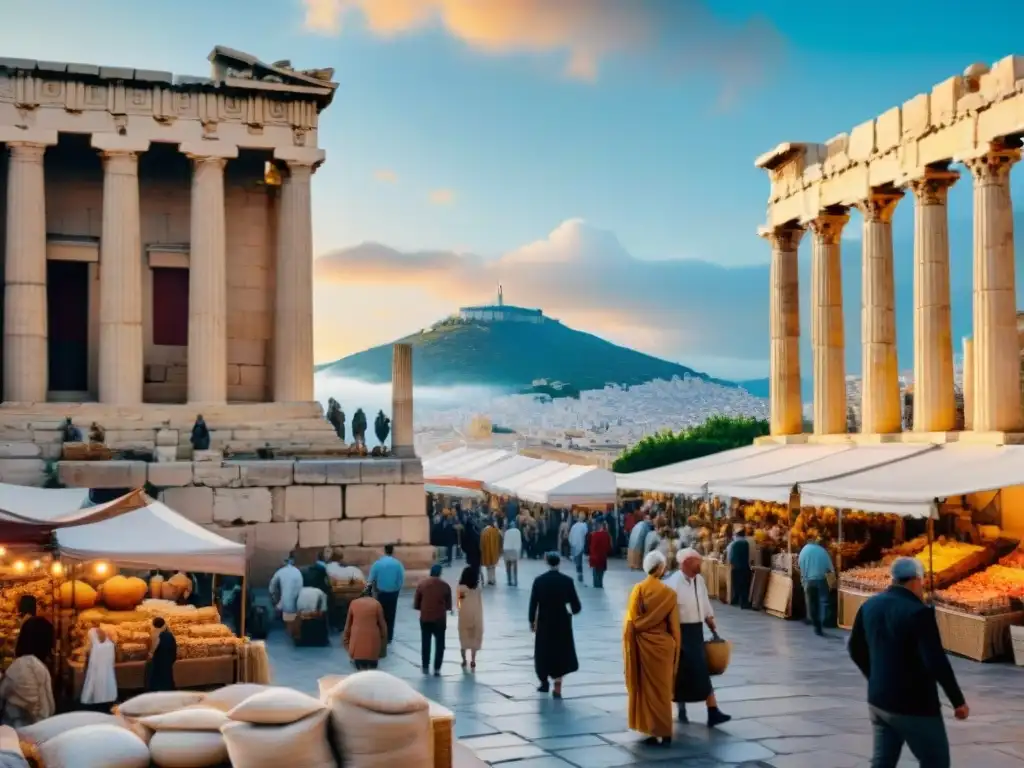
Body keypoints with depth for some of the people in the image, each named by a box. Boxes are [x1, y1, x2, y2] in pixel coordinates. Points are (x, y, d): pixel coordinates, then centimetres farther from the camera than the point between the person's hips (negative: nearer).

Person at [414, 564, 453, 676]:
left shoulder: (421, 584, -3)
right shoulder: (445, 585, -6)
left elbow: (416, 604, 1)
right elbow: (449, 605, 2)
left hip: (425, 618, 1)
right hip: (440, 619, -1)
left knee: (425, 643, 14)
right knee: (439, 644, 8)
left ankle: (425, 667, 20)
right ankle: (437, 669, 3)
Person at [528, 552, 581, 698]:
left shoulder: (539, 580, -8)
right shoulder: (567, 581, -9)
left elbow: (533, 603, -6)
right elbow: (576, 605, -7)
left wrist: (532, 620, 7)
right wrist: (573, 611, 15)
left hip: (544, 622, 1)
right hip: (561, 622, -1)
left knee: (544, 652, 18)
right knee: (561, 653, 9)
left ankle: (544, 682, 31)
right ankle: (557, 687, 1)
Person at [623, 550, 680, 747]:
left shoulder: (638, 589, -9)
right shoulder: (669, 593, -10)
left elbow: (630, 621, -6)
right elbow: (674, 625, -4)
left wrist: (629, 648, 3)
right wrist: (675, 648, 8)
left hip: (642, 645, 0)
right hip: (662, 645, 0)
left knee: (645, 686, 11)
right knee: (661, 687, 9)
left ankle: (651, 729, 13)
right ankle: (662, 732, 11)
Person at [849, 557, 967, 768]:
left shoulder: (870, 606, 4)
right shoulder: (918, 612, -20)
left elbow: (856, 650, 15)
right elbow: (936, 662, -24)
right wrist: (958, 700, -13)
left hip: (879, 701, 7)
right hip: (914, 706, -7)